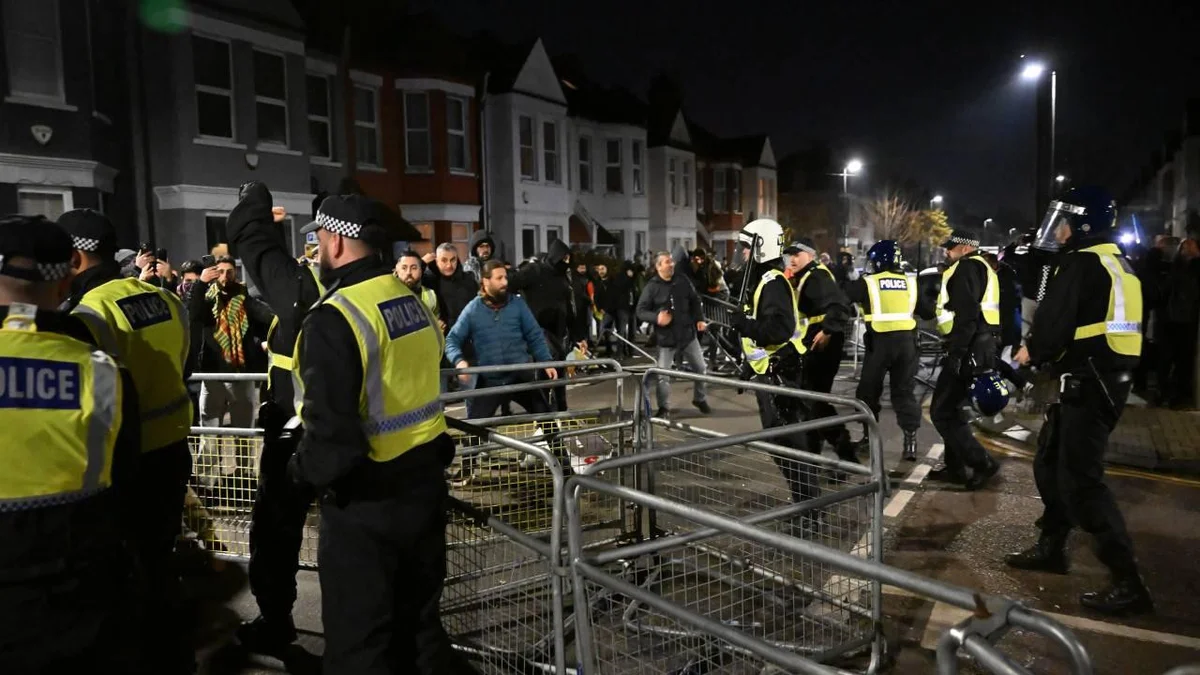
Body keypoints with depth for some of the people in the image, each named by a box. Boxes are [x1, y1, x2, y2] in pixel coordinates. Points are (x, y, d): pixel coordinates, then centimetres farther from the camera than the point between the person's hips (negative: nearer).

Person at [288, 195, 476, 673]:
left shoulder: (334, 318, -21)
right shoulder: (413, 302, 5)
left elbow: (330, 427, -25)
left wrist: (307, 469, -6)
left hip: (365, 498, -8)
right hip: (424, 480, 8)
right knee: (418, 619, 22)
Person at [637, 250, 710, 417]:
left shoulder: (683, 281, 1)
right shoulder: (651, 287, -10)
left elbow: (695, 301, 13)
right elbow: (641, 311, -9)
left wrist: (699, 319, 2)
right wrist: (656, 318, -25)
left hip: (688, 333, 3)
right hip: (666, 337, -3)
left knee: (700, 368, 12)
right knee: (662, 374, -2)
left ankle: (700, 399, 33)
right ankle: (664, 407, 15)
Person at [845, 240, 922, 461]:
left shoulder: (867, 283, -2)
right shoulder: (911, 282, 9)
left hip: (880, 342, -3)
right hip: (907, 340, 3)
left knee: (868, 391, 12)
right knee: (905, 392, 10)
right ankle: (910, 442, 4)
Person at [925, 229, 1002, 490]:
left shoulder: (967, 267, -10)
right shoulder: (980, 268, 22)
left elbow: (967, 314, -22)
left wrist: (955, 352, -23)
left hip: (968, 350, -11)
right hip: (977, 348, 11)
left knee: (941, 412, -7)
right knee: (952, 409, 17)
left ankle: (982, 462, -4)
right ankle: (955, 467, 23)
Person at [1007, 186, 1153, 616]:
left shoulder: (1083, 263, -14)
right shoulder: (1114, 263, 17)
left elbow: (1054, 318, -21)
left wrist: (1032, 351, -2)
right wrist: (1043, 350, 9)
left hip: (1090, 382, -10)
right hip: (1106, 377, 10)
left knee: (1080, 479, -9)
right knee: (1051, 462, 19)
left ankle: (1128, 583, -7)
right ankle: (1051, 547, 31)